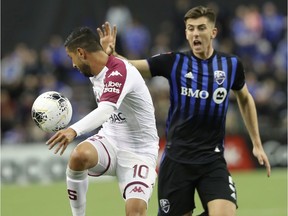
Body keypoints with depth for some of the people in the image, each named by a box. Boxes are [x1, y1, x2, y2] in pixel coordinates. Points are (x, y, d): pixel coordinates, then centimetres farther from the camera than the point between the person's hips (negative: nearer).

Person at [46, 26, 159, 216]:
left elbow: (107, 109, -42)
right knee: (79, 155, -29)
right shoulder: (97, 73, 7)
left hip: (139, 152, -7)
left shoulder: (119, 71, -23)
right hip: (110, 140, 7)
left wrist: (75, 130, -57)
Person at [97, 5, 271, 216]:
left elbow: (245, 99, 19)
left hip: (213, 160, 0)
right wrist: (111, 54, -28)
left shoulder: (231, 64, 2)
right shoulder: (174, 62, -3)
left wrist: (257, 144, 19)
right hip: (177, 159, 0)